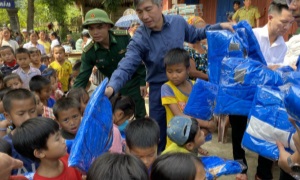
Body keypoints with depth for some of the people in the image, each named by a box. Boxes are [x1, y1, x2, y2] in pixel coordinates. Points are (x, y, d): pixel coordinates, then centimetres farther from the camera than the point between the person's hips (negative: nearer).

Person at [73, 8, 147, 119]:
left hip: (133, 83, -1)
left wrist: (142, 82, -6)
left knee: (141, 117, 12)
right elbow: (82, 78, -14)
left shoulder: (124, 37, -22)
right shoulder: (88, 53, -17)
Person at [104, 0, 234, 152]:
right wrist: (111, 88, -45)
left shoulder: (178, 22, -6)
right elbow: (126, 67, -27)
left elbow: (194, 35, 14)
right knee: (159, 136, 7)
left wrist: (219, 26, 5)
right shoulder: (140, 39, -17)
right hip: (159, 89, -3)